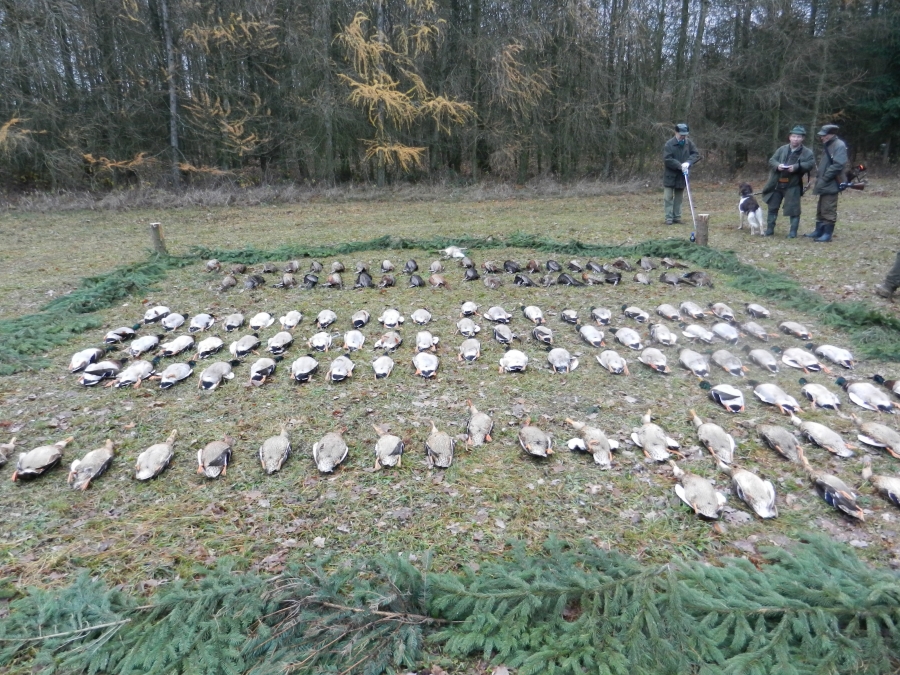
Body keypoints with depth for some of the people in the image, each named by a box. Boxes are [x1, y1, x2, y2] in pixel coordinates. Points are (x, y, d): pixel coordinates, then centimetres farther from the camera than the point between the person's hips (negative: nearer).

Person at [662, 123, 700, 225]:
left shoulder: (689, 143, 2)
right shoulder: (669, 144, -12)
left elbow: (696, 155, 1)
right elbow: (667, 160, -19)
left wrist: (688, 162, -18)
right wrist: (680, 165, -24)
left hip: (682, 175, 4)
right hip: (670, 175, -4)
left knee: (679, 197, 10)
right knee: (668, 197, -4)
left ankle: (677, 217, 17)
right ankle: (669, 218, 1)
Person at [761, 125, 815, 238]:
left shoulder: (807, 152, -1)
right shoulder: (782, 149, 7)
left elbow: (810, 164, -11)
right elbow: (771, 160, 6)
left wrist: (796, 167, -24)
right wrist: (777, 165, -16)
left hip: (793, 185, -3)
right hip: (777, 184, 3)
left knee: (793, 208, -2)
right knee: (772, 207, 9)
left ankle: (793, 231, 7)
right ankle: (769, 229, 20)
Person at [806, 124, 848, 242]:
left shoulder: (839, 145, -12)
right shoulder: (827, 146, 17)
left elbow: (838, 165, -22)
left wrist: (824, 179, -21)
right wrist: (819, 178, 12)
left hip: (831, 184, -10)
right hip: (824, 184, 10)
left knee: (828, 210, -6)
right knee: (820, 209, 15)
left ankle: (827, 234, -1)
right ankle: (818, 231, 24)